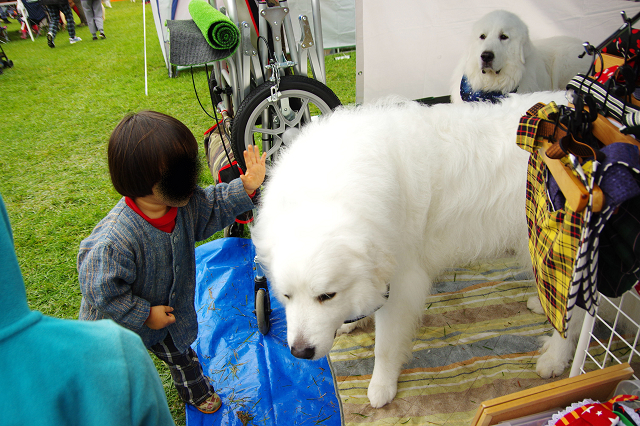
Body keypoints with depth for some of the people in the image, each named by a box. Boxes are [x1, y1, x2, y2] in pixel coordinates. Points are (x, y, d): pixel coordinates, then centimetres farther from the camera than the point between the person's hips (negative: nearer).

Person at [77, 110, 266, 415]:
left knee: (180, 353, 30)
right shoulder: (113, 242, -42)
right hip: (118, 326, -5)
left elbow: (214, 207, -4)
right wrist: (144, 314, -23)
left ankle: (196, 391, 58)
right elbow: (102, 292, -31)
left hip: (169, 311, 5)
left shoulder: (185, 202, -22)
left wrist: (246, 188, -18)